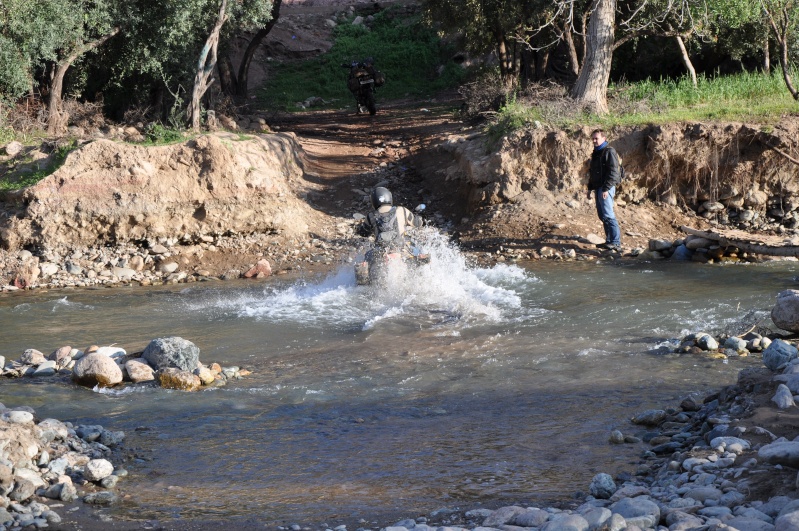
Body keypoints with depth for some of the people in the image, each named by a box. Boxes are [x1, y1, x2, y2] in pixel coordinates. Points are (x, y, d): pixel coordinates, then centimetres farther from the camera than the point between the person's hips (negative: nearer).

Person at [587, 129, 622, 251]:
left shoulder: (609, 152, -10)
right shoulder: (596, 153, 19)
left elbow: (613, 172, -17)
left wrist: (606, 189, -22)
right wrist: (590, 188, 22)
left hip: (606, 188, -10)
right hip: (598, 188, 10)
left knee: (608, 215, -17)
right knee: (602, 215, 10)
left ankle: (616, 242, -21)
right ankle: (609, 240, 14)